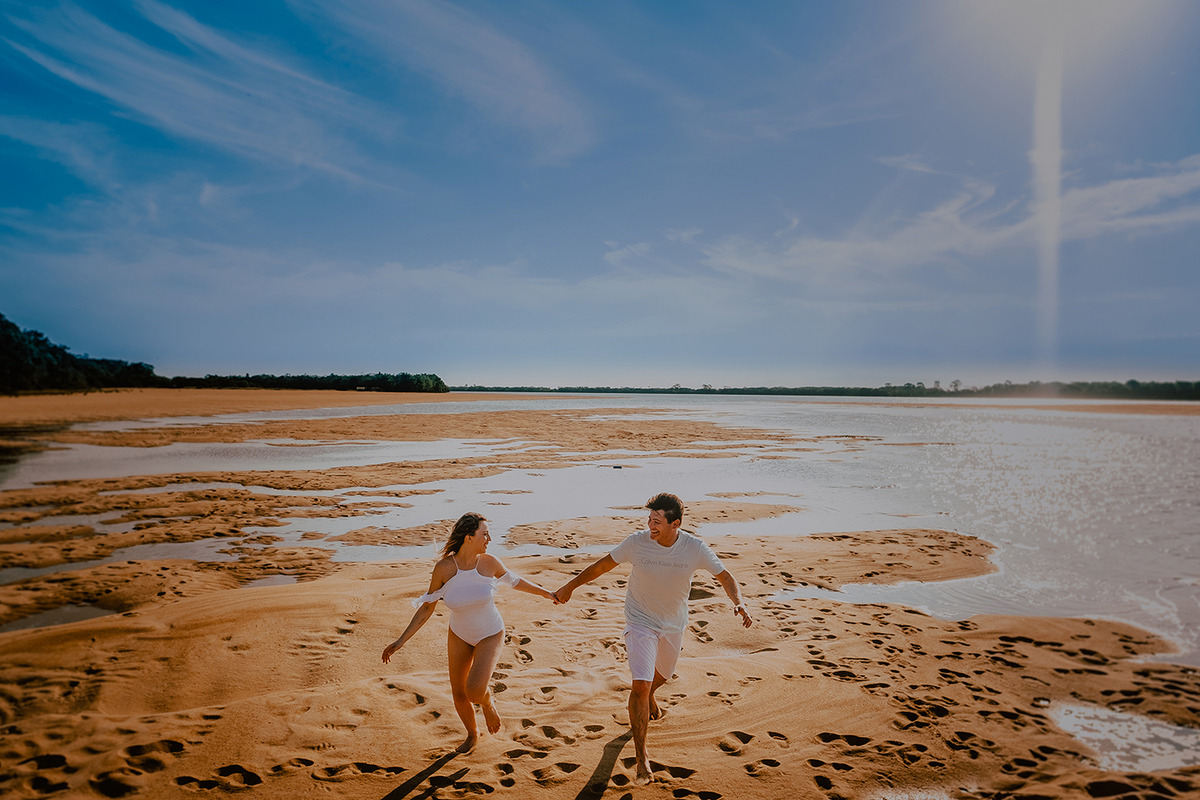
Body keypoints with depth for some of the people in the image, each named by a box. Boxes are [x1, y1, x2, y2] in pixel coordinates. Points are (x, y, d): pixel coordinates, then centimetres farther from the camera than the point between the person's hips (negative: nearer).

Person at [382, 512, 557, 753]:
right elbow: (427, 607, -12)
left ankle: (488, 703, 16)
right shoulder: (443, 568, -23)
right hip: (459, 635, 2)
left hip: (490, 636, -2)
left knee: (475, 691, -23)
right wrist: (401, 641, -17)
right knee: (458, 692, 13)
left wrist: (546, 593, 10)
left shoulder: (489, 562, -23)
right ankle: (472, 735, 44)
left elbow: (514, 580, -2)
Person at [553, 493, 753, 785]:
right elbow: (602, 565, -8)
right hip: (640, 622, -2)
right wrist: (570, 586, -4)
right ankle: (641, 756, -1)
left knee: (662, 674, 25)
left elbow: (725, 576, -9)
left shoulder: (695, 548, -19)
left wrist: (739, 603, -28)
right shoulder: (637, 543, -22)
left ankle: (650, 695, 63)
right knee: (640, 685, -14)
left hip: (674, 624, 3)